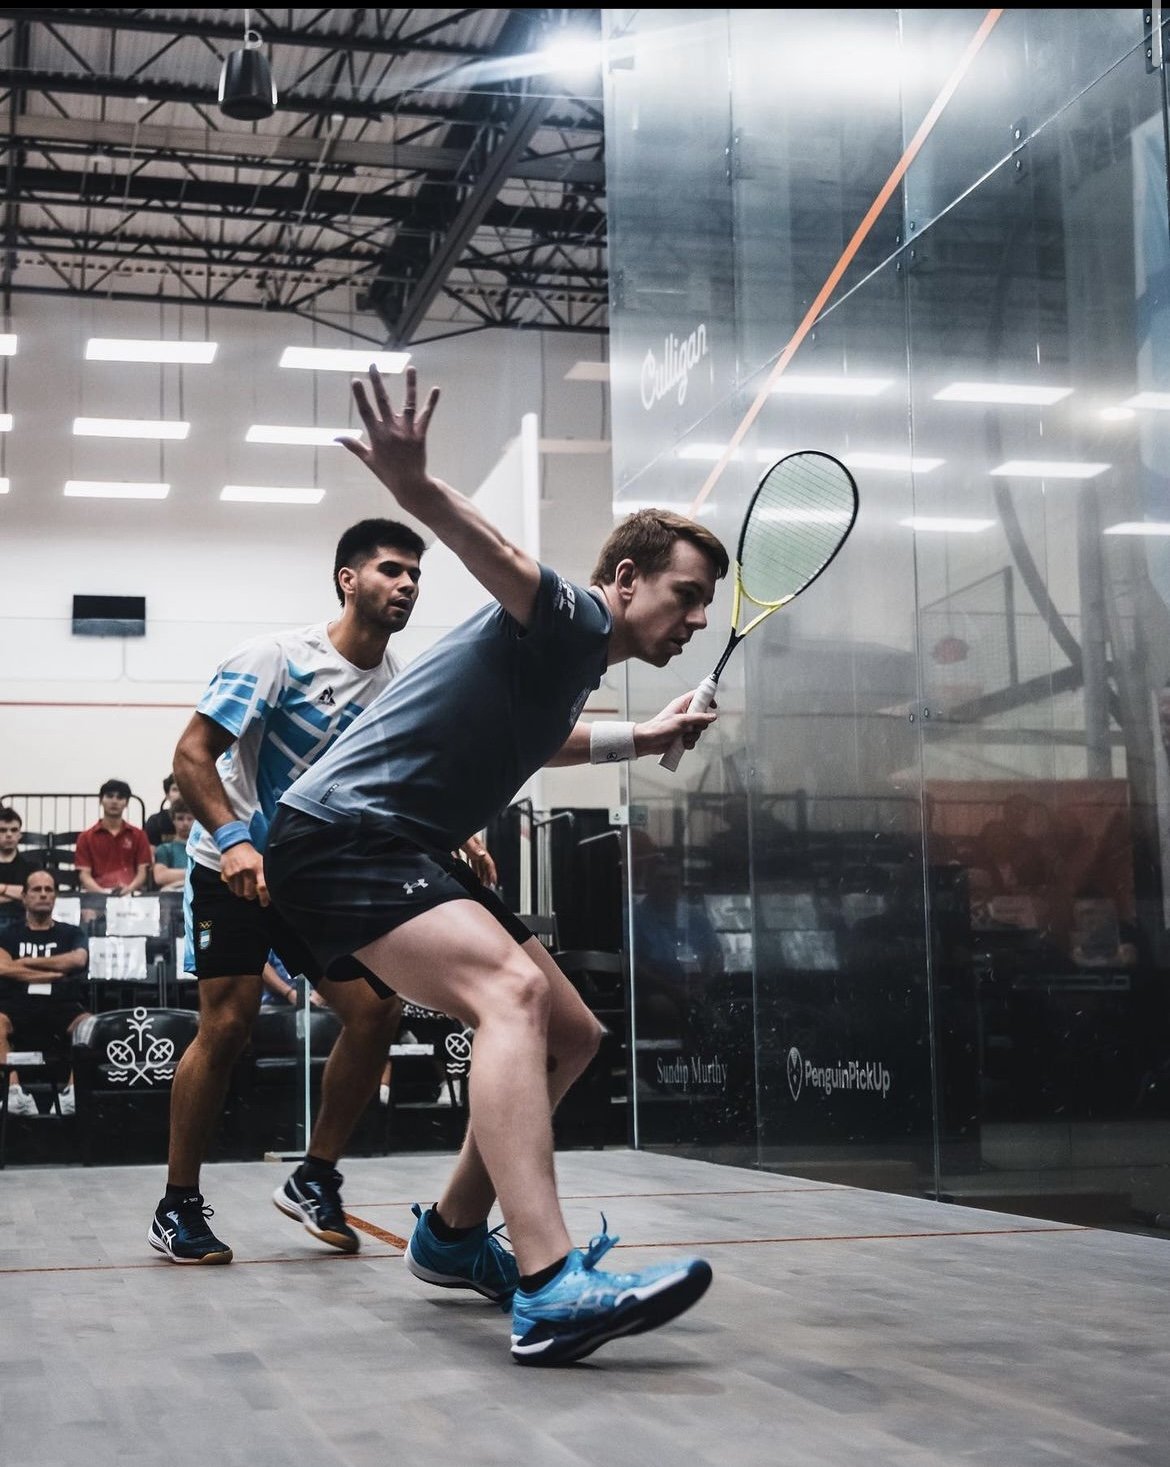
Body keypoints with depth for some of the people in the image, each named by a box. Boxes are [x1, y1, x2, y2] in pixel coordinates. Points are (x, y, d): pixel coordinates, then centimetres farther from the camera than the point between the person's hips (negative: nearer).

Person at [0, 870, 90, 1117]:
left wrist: (28, 962, 2)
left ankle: (73, 1093, -40)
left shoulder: (70, 933, 21)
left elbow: (78, 960, -1)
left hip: (61, 1006, 0)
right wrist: (56, 973, 0)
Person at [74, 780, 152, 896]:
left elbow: (142, 871, 9)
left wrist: (129, 888, -13)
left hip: (129, 893, 0)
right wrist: (102, 892, -16)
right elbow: (84, 874, 4)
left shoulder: (138, 835, 15)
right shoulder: (86, 837, 13)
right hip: (97, 894, 0)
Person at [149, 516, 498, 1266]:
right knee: (228, 1023, -11)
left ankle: (315, 1180, 10)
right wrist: (233, 839, -34)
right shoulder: (279, 656, -16)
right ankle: (178, 1207, 5)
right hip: (235, 865, -5)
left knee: (378, 1010, -8)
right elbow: (192, 755, -19)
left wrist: (462, 836, -7)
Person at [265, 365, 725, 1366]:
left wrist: (640, 739, 39)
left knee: (571, 1033, 11)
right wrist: (416, 487, -53)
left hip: (406, 853, 11)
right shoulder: (571, 617, -10)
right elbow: (503, 560, -34)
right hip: (342, 834, -11)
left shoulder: (579, 663, 18)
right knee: (513, 990, -32)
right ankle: (549, 1291, -43)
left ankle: (453, 1234, 25)